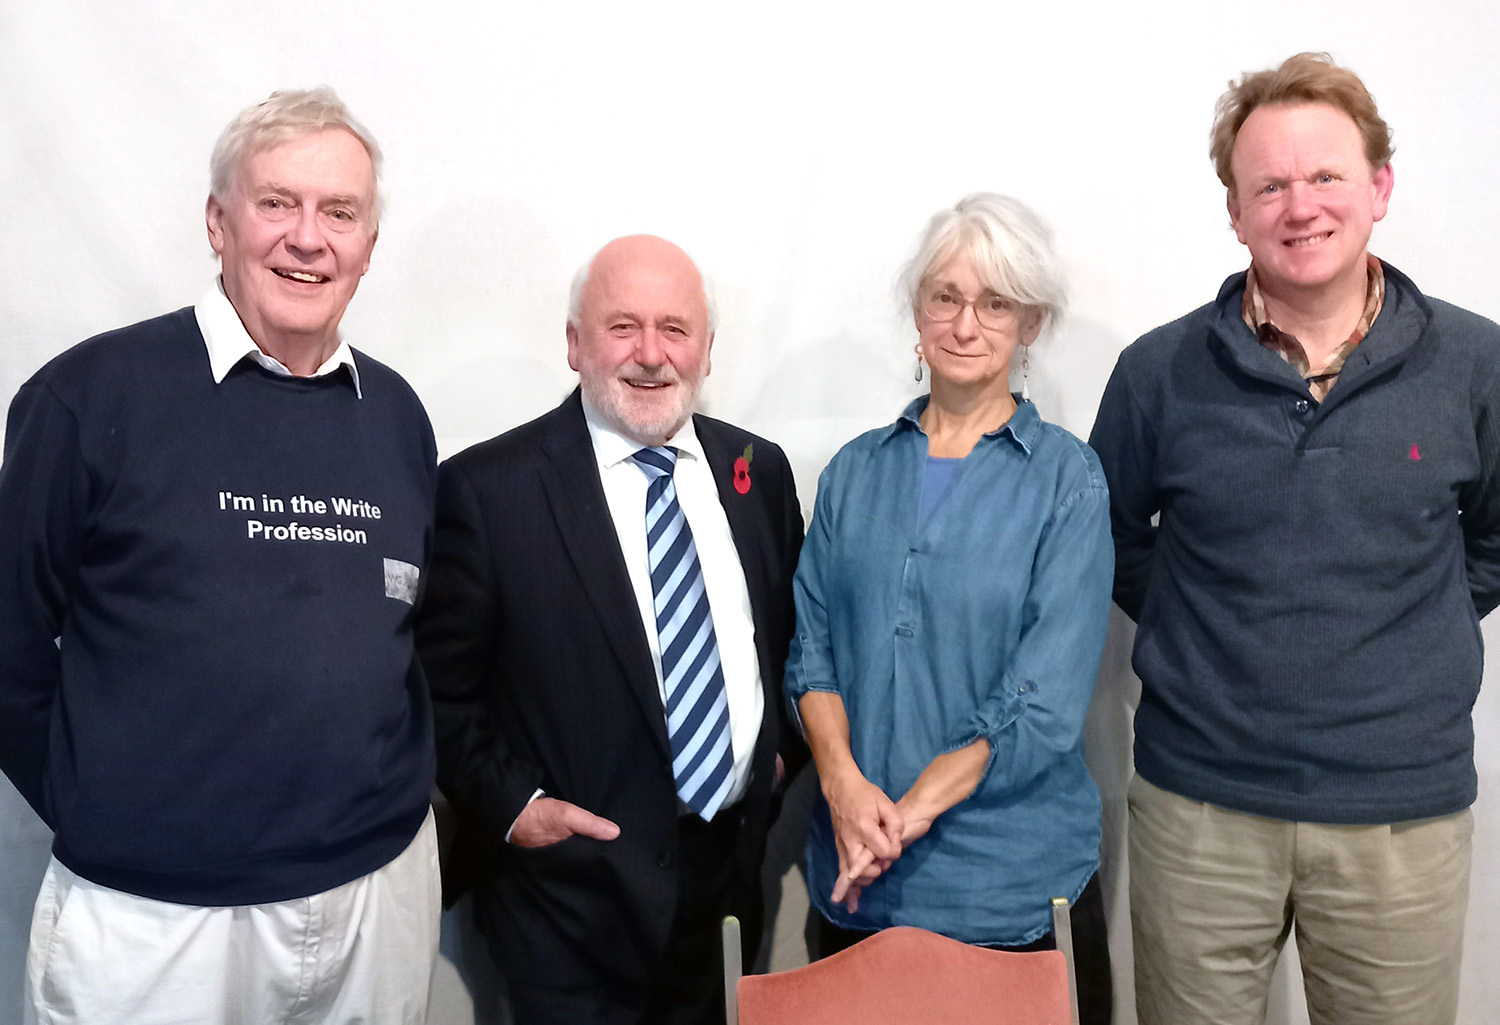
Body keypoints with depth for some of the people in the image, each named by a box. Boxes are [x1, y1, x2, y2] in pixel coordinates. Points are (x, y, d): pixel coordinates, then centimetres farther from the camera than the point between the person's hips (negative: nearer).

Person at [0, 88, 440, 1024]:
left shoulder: (396, 415, 2)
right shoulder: (91, 394, -10)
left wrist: (391, 793, 6)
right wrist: (104, 818, 1)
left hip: (386, 887, 4)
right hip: (147, 917, -3)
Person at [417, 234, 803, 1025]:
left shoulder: (759, 470, 2)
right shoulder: (487, 489, -12)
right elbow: (437, 687, -7)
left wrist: (776, 754, 3)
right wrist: (510, 806, -14)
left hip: (730, 875, 5)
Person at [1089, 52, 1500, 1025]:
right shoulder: (1159, 371, -4)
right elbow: (1112, 540, 9)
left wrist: (1407, 631, 4)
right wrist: (1210, 630, 2)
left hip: (1406, 805, 1)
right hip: (1199, 801, 0)